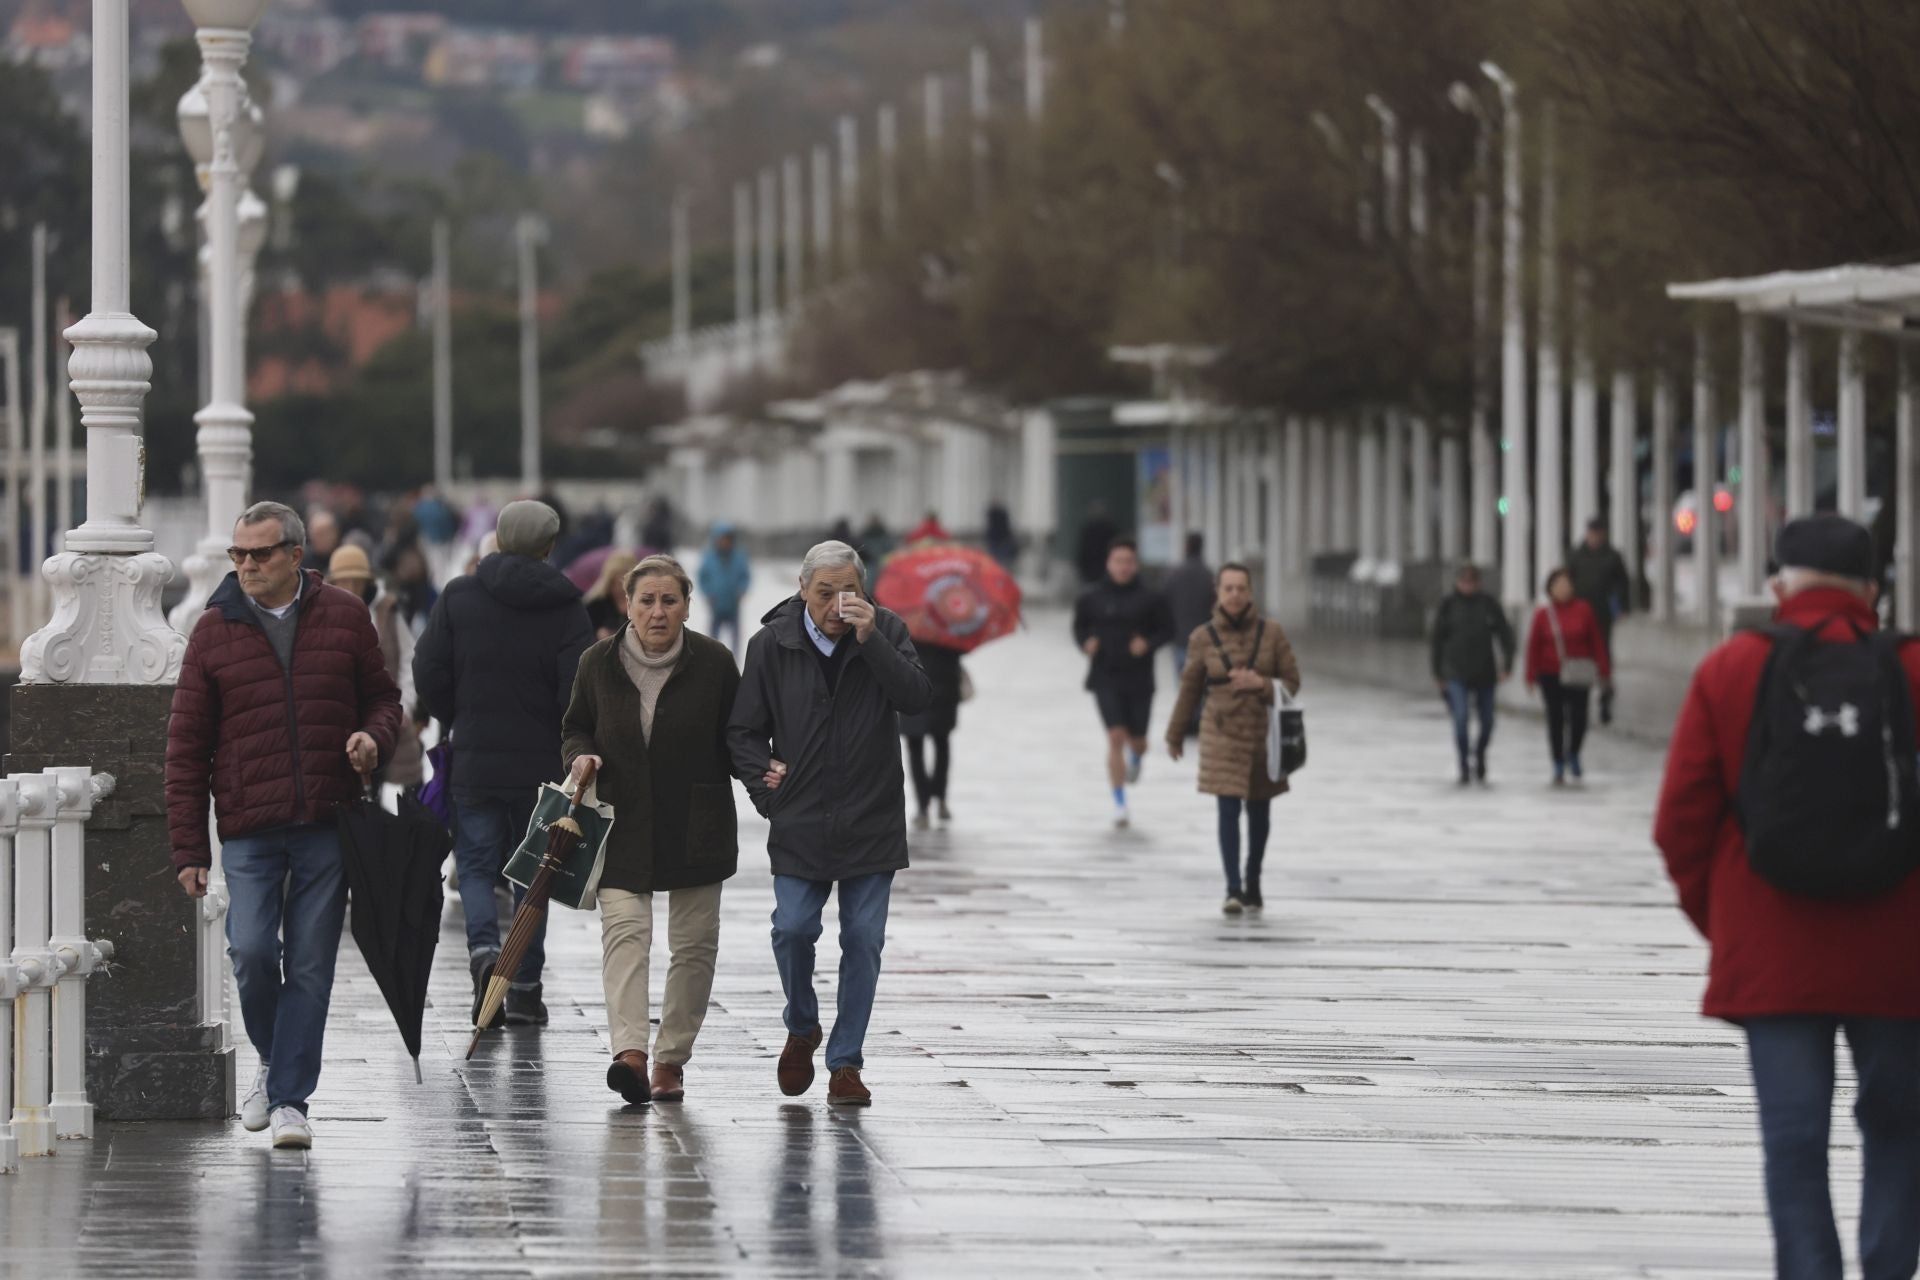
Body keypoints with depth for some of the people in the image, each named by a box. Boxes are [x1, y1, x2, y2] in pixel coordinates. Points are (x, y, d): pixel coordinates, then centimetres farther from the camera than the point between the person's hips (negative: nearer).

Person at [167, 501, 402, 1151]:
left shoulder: (343, 617, 5)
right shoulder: (214, 630, 2)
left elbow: (383, 695, 17)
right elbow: (187, 745, 4)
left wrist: (374, 737, -8)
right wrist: (189, 847, -1)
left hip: (328, 826, 1)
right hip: (249, 829, -1)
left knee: (309, 967, 1)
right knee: (252, 952, -11)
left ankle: (289, 1098, 9)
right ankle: (273, 1060, 17)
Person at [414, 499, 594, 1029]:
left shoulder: (459, 596, -2)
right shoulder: (566, 608, -5)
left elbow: (428, 672, -4)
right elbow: (578, 693, -11)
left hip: (473, 761, 0)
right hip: (540, 763, 0)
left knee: (476, 865, 10)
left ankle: (484, 947, -18)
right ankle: (525, 988, 11)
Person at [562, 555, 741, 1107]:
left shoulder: (713, 662, -4)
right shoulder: (599, 663, -1)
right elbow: (576, 728, 13)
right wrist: (582, 756, -9)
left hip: (696, 829, 1)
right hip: (623, 827, 0)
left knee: (695, 940, 5)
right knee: (624, 929, -16)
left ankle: (672, 1057, 18)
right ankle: (629, 1051, -28)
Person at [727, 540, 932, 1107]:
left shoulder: (886, 632, -1)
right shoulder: (771, 645, -1)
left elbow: (917, 698, -17)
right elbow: (744, 730, 7)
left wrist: (870, 640, -23)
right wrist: (767, 790, -2)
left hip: (873, 821, 0)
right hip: (801, 822, 0)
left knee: (863, 939, -1)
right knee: (793, 929, -9)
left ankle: (846, 1063, 9)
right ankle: (801, 1030, 19)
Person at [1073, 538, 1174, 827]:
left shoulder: (1150, 598, -2)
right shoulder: (1092, 597, 1)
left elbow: (1167, 629, 4)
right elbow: (1079, 625, 13)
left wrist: (1149, 643, -15)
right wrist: (1085, 642, -7)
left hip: (1139, 680, 1)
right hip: (1105, 678, -1)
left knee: (1137, 740, 9)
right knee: (1116, 736, -12)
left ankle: (1135, 758, 51)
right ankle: (1119, 804, -6)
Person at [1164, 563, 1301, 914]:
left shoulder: (1271, 632, -3)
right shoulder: (1203, 637, -2)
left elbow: (1292, 682, 1)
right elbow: (1190, 688, 9)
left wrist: (1261, 684, -19)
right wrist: (1175, 735, 17)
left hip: (1263, 733, 1)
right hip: (1223, 735, -1)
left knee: (1259, 812, 11)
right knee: (1229, 809, -11)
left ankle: (1253, 884, 29)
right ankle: (1233, 890, -12)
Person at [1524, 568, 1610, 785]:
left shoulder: (1583, 610, -1)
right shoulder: (1542, 614, -2)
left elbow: (1596, 641, 3)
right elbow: (1534, 645, 2)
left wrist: (1602, 669, 3)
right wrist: (1532, 675, 0)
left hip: (1578, 675, 0)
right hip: (1551, 675, 0)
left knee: (1578, 717, -4)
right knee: (1556, 719, 2)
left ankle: (1573, 754, 25)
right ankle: (1559, 766, 13)